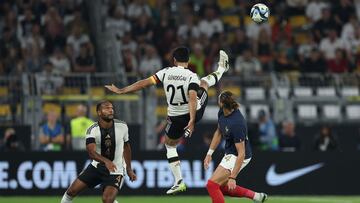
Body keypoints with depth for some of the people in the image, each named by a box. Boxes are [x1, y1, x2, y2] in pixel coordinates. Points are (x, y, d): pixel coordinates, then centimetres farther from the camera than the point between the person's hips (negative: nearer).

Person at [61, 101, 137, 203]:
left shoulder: (122, 126, -9)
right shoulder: (92, 130, -15)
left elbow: (126, 147, 8)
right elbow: (91, 152, -30)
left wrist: (129, 169, 11)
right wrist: (106, 161, -49)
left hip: (115, 171, -2)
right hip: (97, 167, 2)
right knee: (72, 191, 1)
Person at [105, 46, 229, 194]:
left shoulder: (166, 72, -10)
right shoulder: (191, 76, -15)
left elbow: (144, 83, -12)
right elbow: (192, 98, -28)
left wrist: (120, 91, -6)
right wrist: (192, 121, -33)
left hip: (176, 118, 0)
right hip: (195, 113, 0)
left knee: (170, 145, 22)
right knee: (204, 82, 24)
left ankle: (179, 182, 12)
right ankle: (221, 69, 54)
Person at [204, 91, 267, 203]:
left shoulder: (237, 124, -33)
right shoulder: (222, 113, -7)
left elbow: (241, 154, -30)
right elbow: (218, 132, 12)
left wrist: (232, 177, -31)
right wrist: (209, 153, 8)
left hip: (238, 157, -10)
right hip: (229, 153, 10)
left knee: (212, 185, -14)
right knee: (222, 187, 21)